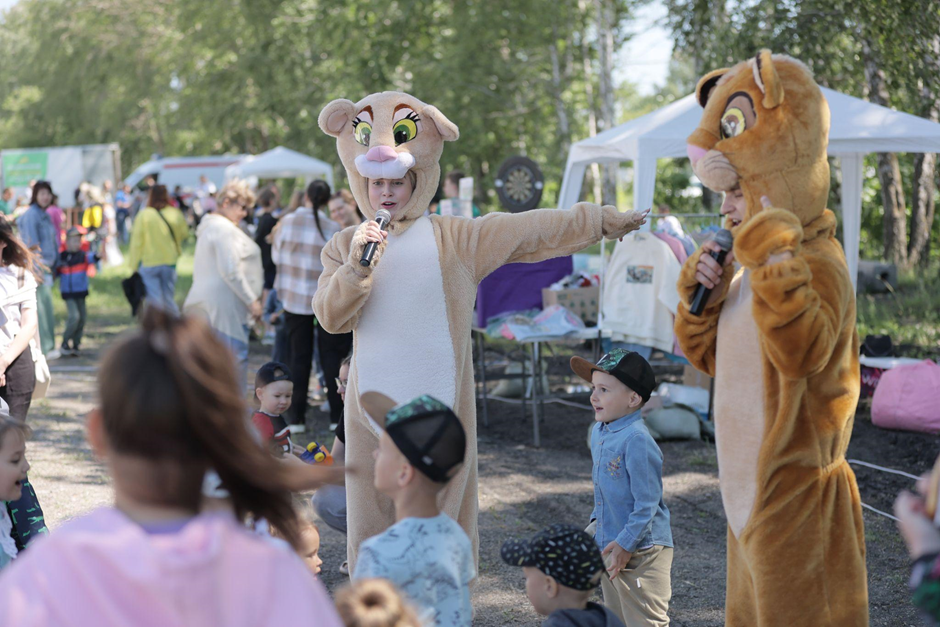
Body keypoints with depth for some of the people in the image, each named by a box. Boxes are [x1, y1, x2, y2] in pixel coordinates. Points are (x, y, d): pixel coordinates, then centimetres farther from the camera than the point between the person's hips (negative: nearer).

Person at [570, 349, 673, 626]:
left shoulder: (636, 440, -22)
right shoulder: (599, 432, 7)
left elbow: (647, 501, -22)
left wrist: (625, 544, -20)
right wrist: (596, 522, 16)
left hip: (641, 550, -9)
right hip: (608, 547, 9)